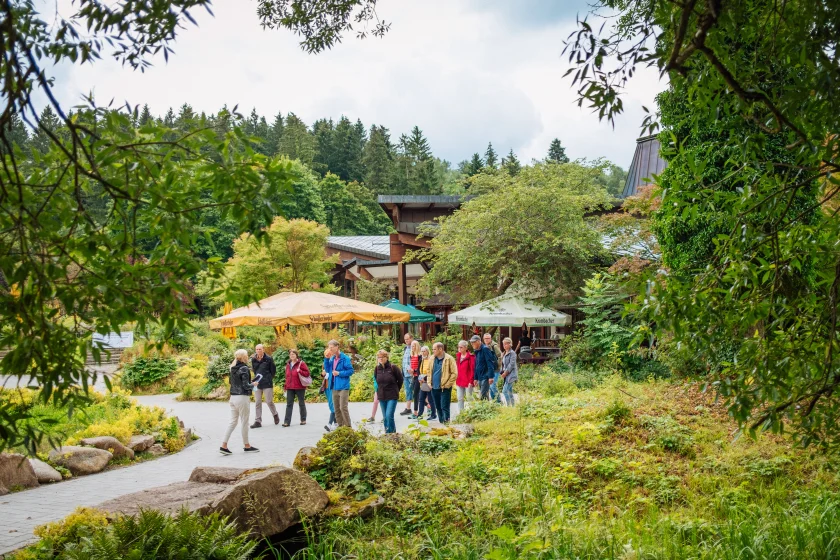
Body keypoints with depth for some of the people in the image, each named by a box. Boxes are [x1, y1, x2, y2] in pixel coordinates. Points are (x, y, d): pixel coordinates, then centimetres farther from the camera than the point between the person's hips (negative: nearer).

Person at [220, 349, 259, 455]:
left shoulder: (233, 368, 9)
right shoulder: (244, 369, -15)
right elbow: (246, 386, -19)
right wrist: (253, 384, 1)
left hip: (233, 397, 7)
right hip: (242, 398, -7)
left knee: (233, 422, 11)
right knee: (244, 422, 4)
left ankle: (224, 445, 5)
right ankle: (247, 446, 15)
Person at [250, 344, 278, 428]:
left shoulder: (269, 359, -6)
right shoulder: (253, 359, 4)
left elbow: (273, 371, 1)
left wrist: (268, 379, 2)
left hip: (267, 384, -4)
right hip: (257, 383, 4)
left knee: (269, 401, -2)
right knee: (257, 402, 3)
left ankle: (275, 415, 25)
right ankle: (258, 421, 6)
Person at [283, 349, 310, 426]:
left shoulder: (301, 363, -5)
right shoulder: (288, 365, 12)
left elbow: (307, 373, -7)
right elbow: (287, 376, 17)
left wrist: (300, 371, -22)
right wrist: (286, 387, 14)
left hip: (299, 387, -5)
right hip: (290, 388, 5)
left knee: (301, 403, 7)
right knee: (289, 404, -1)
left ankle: (303, 420, 19)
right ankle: (287, 421, -4)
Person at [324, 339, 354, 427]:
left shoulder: (345, 358, -10)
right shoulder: (332, 358, 11)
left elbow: (351, 371, -10)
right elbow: (327, 369, 10)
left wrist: (339, 373, -16)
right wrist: (327, 359, 1)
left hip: (343, 387, -7)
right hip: (334, 387, 7)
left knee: (343, 407, -10)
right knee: (336, 408, 11)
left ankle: (347, 426, -1)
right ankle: (340, 426, 19)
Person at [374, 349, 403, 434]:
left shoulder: (393, 367, -10)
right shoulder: (377, 368, 3)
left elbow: (400, 379, 0)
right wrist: (378, 390, 13)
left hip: (392, 396, -5)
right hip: (382, 396, 5)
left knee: (389, 416, -15)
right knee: (385, 417, 10)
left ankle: (391, 433, -7)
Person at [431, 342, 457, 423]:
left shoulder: (449, 359, -10)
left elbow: (454, 373, -10)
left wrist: (447, 384, -12)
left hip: (444, 388, -6)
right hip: (434, 388, 6)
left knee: (445, 407, -6)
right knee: (438, 407, 13)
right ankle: (441, 422, 23)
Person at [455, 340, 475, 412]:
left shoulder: (470, 356, -11)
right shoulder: (458, 356, 10)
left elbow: (472, 369, -12)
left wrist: (471, 381, -15)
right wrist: (456, 379, 11)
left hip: (468, 381, -7)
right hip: (459, 381, 7)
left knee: (469, 398, 1)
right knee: (460, 398, 9)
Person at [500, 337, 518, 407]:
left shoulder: (512, 353, -10)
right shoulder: (504, 354, 16)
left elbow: (511, 364, -16)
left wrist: (506, 372, -17)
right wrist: (503, 372, 5)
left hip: (511, 374, -9)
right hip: (506, 375, 9)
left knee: (505, 390, -15)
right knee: (509, 392, 11)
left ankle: (509, 405, -12)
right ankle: (512, 405, 16)